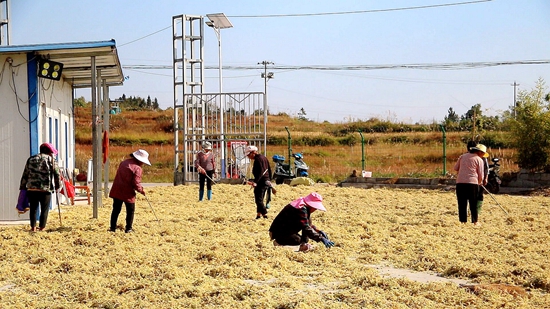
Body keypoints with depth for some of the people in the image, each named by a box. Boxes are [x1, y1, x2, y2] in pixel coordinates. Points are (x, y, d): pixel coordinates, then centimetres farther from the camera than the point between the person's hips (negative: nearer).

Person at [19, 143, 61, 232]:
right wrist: (58, 186, 15)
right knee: (44, 210, 6)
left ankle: (33, 227, 13)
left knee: (33, 209, 13)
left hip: (31, 188, 3)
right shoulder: (51, 160, 4)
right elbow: (57, 174, 3)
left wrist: (22, 187, 19)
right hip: (46, 189, -3)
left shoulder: (31, 159, 14)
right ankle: (42, 227, 5)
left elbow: (25, 175, 14)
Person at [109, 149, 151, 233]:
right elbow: (136, 183, -19)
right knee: (130, 210, 10)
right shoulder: (138, 168, -15)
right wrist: (141, 190, -1)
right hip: (128, 192, -6)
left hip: (117, 190, 6)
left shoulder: (124, 162, 10)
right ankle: (128, 228, 13)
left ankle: (112, 227, 17)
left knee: (116, 210, 14)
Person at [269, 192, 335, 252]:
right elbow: (306, 228, -32)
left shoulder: (305, 207, 7)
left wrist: (319, 231, 3)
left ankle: (304, 244, -3)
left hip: (287, 229, 10)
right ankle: (279, 242, -7)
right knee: (299, 240, -28)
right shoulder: (301, 209, -25)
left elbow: (309, 224, 19)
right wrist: (321, 238, -34)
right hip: (278, 233, -10)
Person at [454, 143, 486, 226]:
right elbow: (480, 175, 2)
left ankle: (463, 221, 5)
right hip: (472, 183, -3)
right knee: (473, 204, 7)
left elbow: (456, 168, 15)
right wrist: (480, 183, 20)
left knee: (462, 203, 6)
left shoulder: (463, 156, 12)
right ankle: (475, 221, 9)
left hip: (460, 182, 3)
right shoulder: (479, 160, 1)